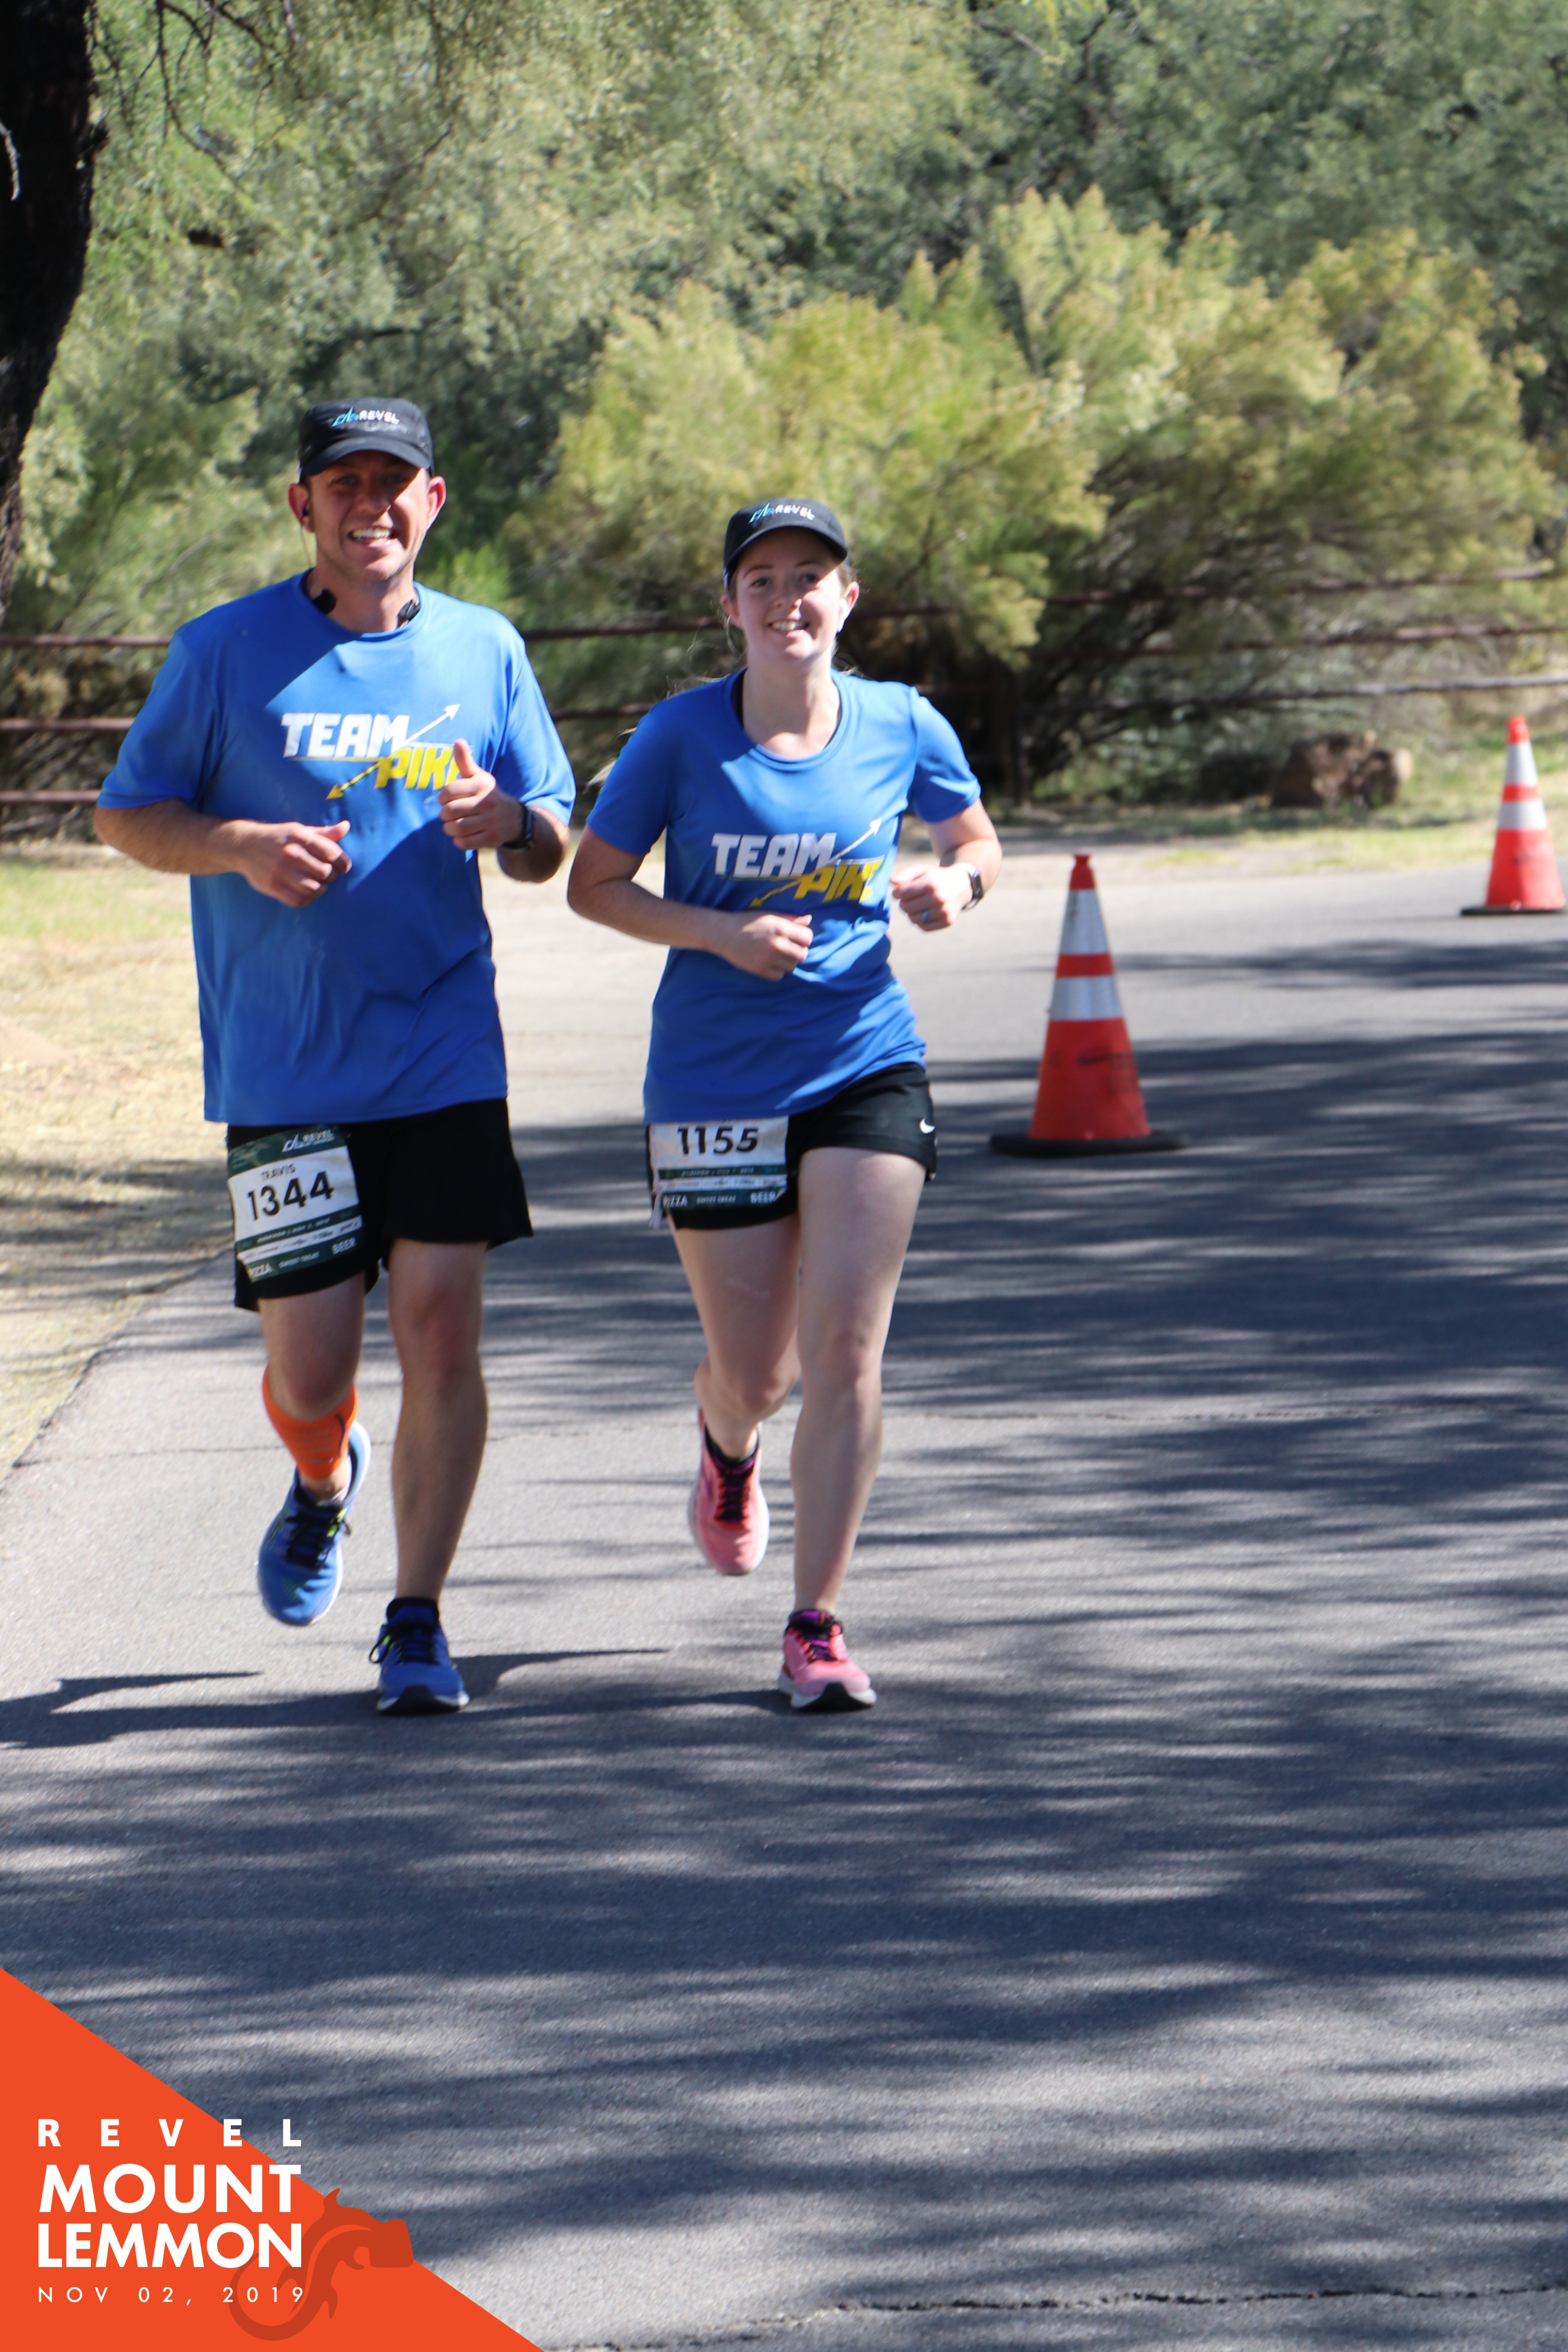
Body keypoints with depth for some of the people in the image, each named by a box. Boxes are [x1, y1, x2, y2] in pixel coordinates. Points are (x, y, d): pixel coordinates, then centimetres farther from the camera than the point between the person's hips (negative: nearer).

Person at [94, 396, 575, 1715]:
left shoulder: (483, 651, 7)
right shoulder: (225, 652, 0)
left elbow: (552, 851, 13)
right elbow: (127, 816, 5)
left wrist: (505, 820, -11)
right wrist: (241, 845, -14)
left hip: (444, 1055, 1)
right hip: (281, 1068, -1)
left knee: (443, 1332, -7)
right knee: (311, 1369, -1)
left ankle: (417, 1621, 4)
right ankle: (324, 1484, 35)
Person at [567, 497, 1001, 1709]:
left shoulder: (901, 726, 0)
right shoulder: (682, 733, -6)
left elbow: (979, 843, 17)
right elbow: (593, 882, 0)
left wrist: (953, 884, -7)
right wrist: (720, 933, -14)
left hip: (865, 1066, 1)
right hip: (714, 1083, -1)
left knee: (845, 1354, -10)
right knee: (755, 1370, 6)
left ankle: (817, 1625, 0)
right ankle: (729, 1449, 46)